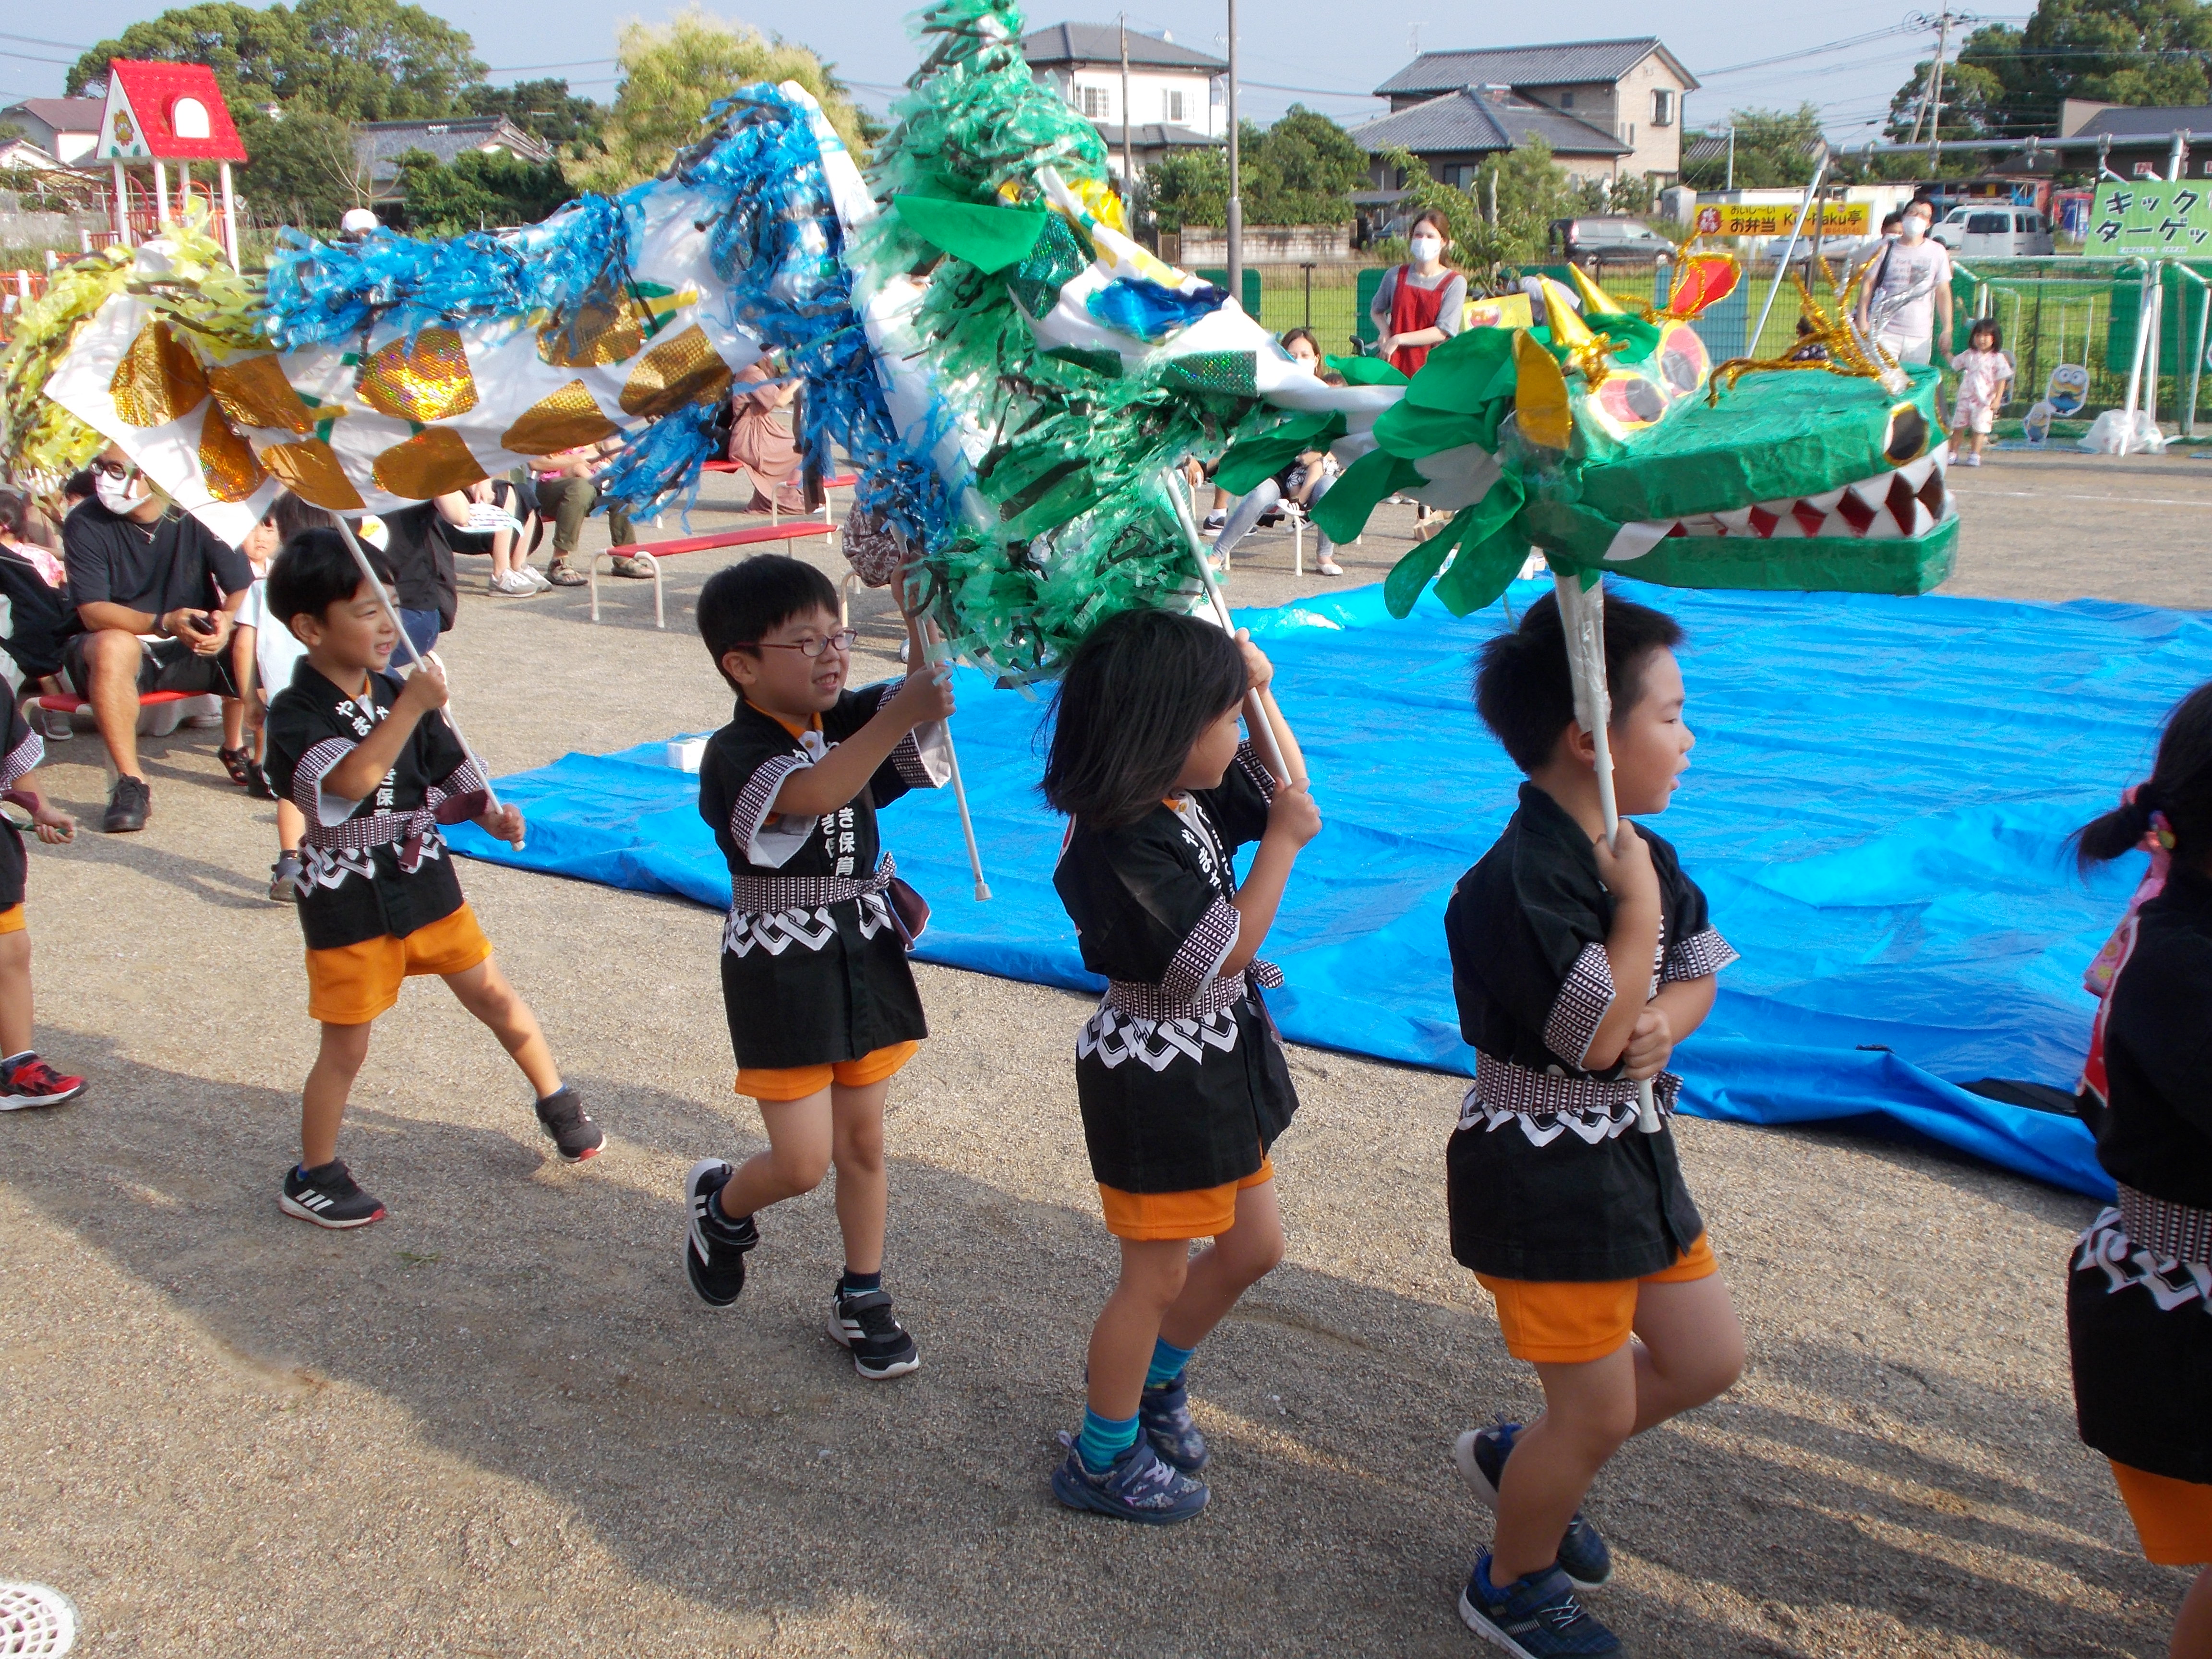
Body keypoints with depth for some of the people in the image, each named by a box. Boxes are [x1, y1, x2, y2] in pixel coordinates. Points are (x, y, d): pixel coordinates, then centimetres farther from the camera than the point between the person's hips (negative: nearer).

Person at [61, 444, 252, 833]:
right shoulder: (86, 524, -11)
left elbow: (244, 589, -9)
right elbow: (92, 612, -19)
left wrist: (226, 621, -34)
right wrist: (165, 623, -36)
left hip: (194, 649, 3)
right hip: (126, 645, -3)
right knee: (113, 647, -37)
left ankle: (237, 750, 5)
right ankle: (130, 784, -31)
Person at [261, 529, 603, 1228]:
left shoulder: (396, 694, 1)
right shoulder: (296, 715, -17)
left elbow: (449, 772, 9)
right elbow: (352, 779, -34)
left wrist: (489, 813, -9)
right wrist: (412, 707, -37)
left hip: (423, 877, 5)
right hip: (347, 902, -5)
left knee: (491, 993, 13)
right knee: (346, 1046, 4)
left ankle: (557, 1101, 32)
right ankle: (313, 1177, 21)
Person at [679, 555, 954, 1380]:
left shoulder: (849, 721, 3)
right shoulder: (735, 755, -17)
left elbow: (929, 678, -10)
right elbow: (815, 794, -36)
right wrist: (902, 715, -45)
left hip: (866, 956, 6)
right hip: (781, 972, -6)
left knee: (862, 1141, 13)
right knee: (802, 1164, -4)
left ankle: (862, 1300, 30)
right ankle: (719, 1202, 30)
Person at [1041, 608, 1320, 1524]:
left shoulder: (1188, 796, -2)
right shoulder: (1120, 844, -29)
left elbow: (1286, 790, 14)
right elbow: (1225, 951, -25)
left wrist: (1258, 688, 3)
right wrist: (1284, 841, -20)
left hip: (1214, 1065, 9)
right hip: (1155, 1081, -9)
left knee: (1252, 1247, 21)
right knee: (1156, 1277, 7)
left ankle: (1153, 1381, 44)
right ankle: (1102, 1461, 27)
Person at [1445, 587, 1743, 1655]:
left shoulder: (1641, 851, 2)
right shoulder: (1515, 884, -26)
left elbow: (1697, 975, 10)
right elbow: (1597, 1035, -27)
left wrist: (1665, 1021, -13)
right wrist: (1639, 899, -22)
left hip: (1630, 1150, 9)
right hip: (1541, 1179, -9)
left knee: (1708, 1360, 18)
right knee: (1600, 1412, 5)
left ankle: (1521, 1464, 38)